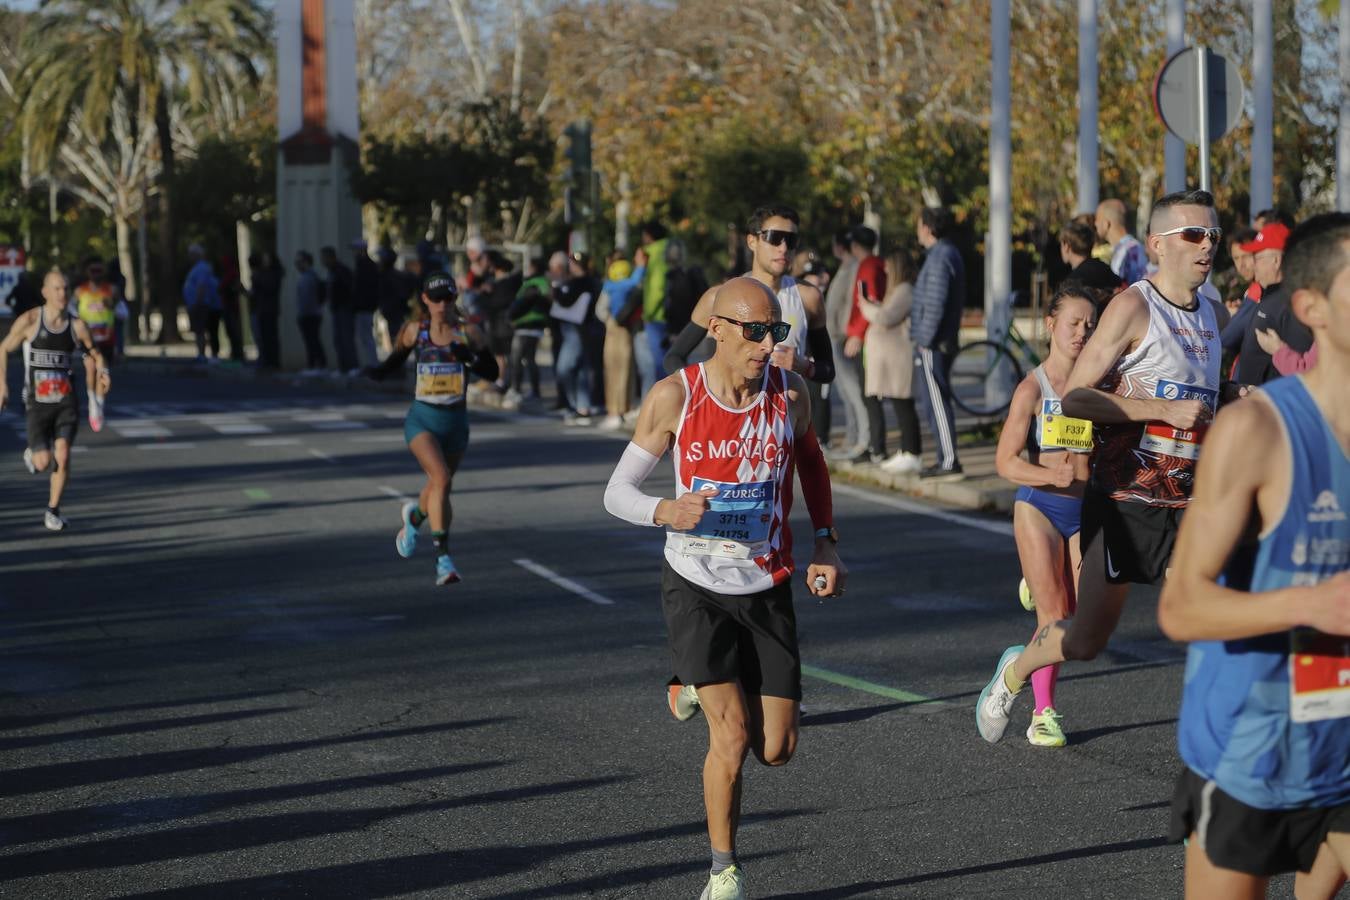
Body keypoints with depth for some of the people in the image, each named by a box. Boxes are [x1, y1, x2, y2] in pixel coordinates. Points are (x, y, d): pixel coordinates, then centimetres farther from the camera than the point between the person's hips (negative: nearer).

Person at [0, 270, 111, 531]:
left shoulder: (77, 326, 0)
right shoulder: (29, 321, -6)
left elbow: (95, 354, 13)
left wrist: (103, 371, -9)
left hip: (67, 401, 1)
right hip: (38, 402, -1)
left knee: (62, 455, -17)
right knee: (43, 463, -7)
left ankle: (53, 511, 2)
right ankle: (32, 453, 33)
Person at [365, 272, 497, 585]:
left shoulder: (469, 333, -4)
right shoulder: (415, 332, -2)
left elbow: (492, 373, -3)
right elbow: (395, 362, 14)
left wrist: (469, 358, -22)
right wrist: (377, 372, -6)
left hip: (456, 420, 2)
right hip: (422, 419, -2)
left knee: (440, 485, 18)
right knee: (441, 478, -24)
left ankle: (415, 515, 55)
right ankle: (444, 558, -23)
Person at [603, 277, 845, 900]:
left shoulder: (789, 392, -7)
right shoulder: (674, 397, -14)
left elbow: (810, 458, 16)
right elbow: (616, 492, -8)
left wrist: (825, 543, 6)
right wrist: (666, 511, -30)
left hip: (768, 590, 3)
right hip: (695, 588, -3)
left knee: (776, 750, 2)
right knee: (731, 737, -15)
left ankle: (706, 688, 36)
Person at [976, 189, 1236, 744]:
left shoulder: (1215, 315, 10)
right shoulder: (1134, 307, -12)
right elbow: (1073, 396, -18)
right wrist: (1164, 410, -23)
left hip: (1186, 504, 5)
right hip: (1123, 498, -5)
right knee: (1087, 641, 8)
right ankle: (1015, 669, 38)